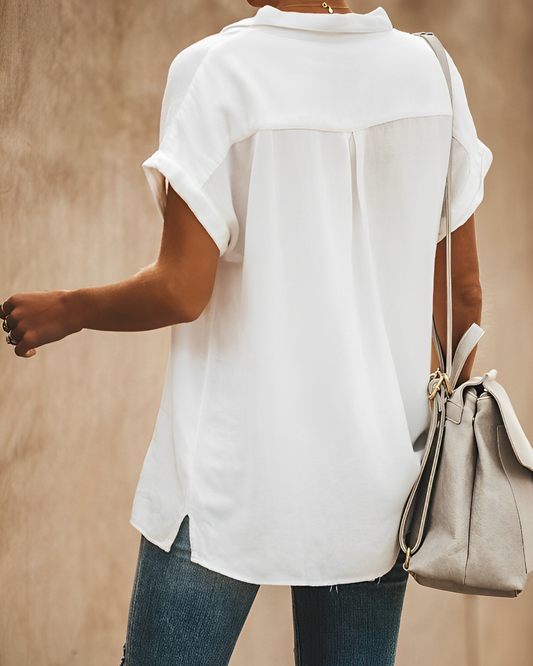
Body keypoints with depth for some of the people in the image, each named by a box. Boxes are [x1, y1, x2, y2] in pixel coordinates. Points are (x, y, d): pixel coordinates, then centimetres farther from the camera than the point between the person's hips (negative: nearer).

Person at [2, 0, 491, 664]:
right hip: (378, 475, 5)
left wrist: (65, 310, 4)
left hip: (235, 474, -4)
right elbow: (464, 290, 7)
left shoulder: (216, 69, -11)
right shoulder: (426, 67, 2)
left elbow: (182, 292, -14)